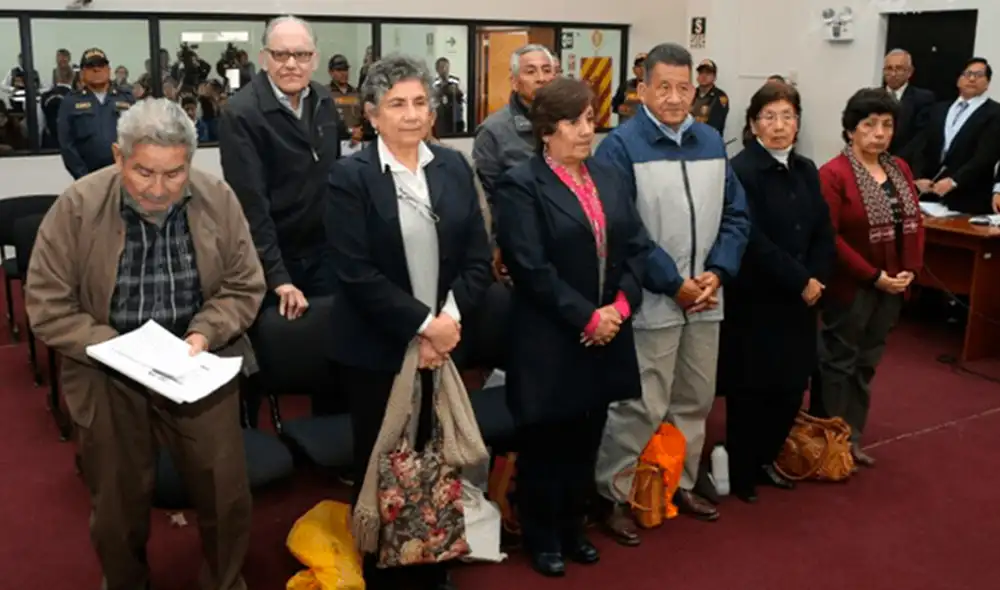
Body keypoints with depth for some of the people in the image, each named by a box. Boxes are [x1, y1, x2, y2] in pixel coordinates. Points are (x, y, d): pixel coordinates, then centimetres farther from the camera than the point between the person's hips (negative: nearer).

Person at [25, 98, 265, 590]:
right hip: (108, 378, -1)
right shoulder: (76, 207, -14)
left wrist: (204, 335, -17)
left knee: (226, 495, 8)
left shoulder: (218, 200, -9)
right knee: (118, 506, 15)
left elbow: (244, 286, -1)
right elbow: (48, 308, -9)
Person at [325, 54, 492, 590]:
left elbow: (478, 257, 4)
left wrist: (449, 319, -10)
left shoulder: (454, 167, 6)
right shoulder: (349, 177, -8)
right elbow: (356, 272, -15)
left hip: (443, 342, 4)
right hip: (375, 350, -3)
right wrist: (422, 323, -16)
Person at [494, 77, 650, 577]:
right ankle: (542, 539, 28)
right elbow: (532, 269, -18)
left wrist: (621, 305, -8)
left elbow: (637, 246, 7)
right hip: (550, 343, -6)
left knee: (585, 443, 17)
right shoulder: (521, 185, -10)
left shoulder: (610, 178, 11)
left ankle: (572, 529, 35)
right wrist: (587, 318, -16)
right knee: (544, 446, 9)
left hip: (607, 335, 6)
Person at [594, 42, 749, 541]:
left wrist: (716, 273, -5)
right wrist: (673, 283, -15)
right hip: (651, 301, -6)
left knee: (695, 401, 17)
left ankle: (683, 483, 35)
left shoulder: (712, 142, 9)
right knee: (640, 408, -2)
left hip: (705, 297, 7)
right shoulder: (621, 145, -10)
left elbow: (735, 216, 10)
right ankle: (613, 495, 15)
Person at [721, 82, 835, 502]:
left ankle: (765, 459, 31)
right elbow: (753, 240, -20)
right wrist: (799, 281, -15)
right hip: (755, 299, -7)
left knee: (792, 384, 12)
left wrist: (817, 279, -6)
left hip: (799, 299, 7)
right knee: (751, 388, 3)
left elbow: (823, 233, 9)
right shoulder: (741, 170, -13)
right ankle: (740, 472, 20)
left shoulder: (806, 170, 11)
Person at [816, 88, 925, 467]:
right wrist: (874, 276, -18)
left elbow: (915, 222, 11)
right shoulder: (833, 174, -13)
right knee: (839, 363, 4)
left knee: (867, 363, 14)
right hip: (850, 287, -7)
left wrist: (911, 270, -4)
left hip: (892, 288, 7)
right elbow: (829, 236, -19)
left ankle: (853, 439, 26)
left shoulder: (900, 169, 9)